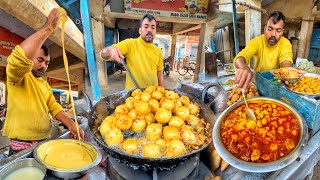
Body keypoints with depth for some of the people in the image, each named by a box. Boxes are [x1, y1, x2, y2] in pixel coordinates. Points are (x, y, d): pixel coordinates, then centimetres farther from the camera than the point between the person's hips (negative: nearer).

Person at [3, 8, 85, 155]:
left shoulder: (46, 85, 17)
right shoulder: (17, 76, -7)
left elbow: (54, 108, 7)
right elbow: (21, 57, -30)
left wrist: (70, 124, -12)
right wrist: (48, 28, -29)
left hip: (44, 143, 7)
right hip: (22, 146, -7)